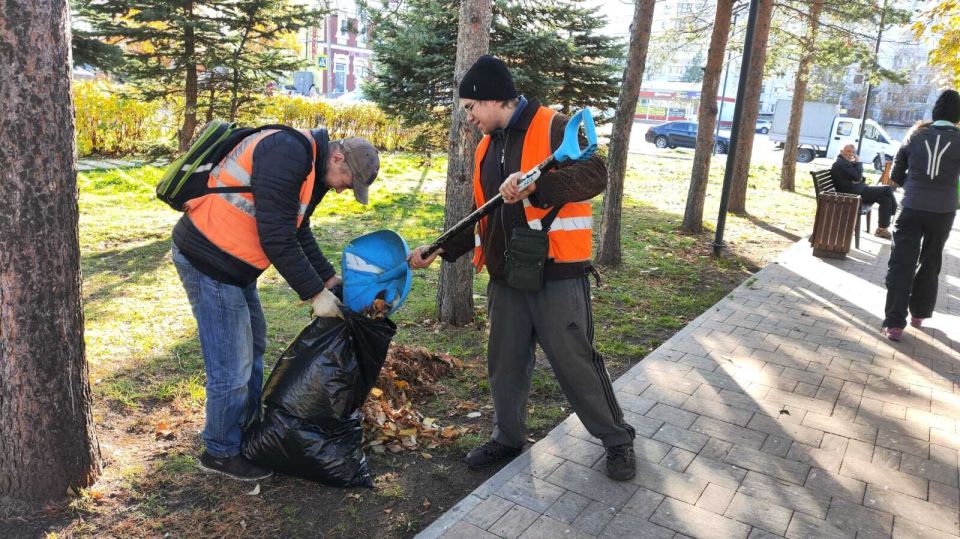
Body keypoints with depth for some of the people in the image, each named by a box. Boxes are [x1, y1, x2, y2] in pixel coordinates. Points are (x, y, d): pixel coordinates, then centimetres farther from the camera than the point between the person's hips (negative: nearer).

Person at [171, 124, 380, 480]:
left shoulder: (310, 170, 9)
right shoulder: (287, 156, -23)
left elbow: (298, 233, 17)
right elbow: (276, 239, -26)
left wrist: (330, 278, 9)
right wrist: (315, 293, -19)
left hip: (232, 262, 11)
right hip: (208, 260, -11)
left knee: (252, 346, 21)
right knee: (232, 364, -3)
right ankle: (221, 452, 17)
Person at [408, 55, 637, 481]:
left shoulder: (553, 128, -8)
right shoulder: (487, 148, 14)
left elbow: (595, 175, -22)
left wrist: (537, 185, -36)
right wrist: (440, 250, 11)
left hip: (557, 274, -7)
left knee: (576, 362, 1)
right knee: (504, 364, 14)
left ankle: (617, 439, 21)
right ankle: (507, 438, 34)